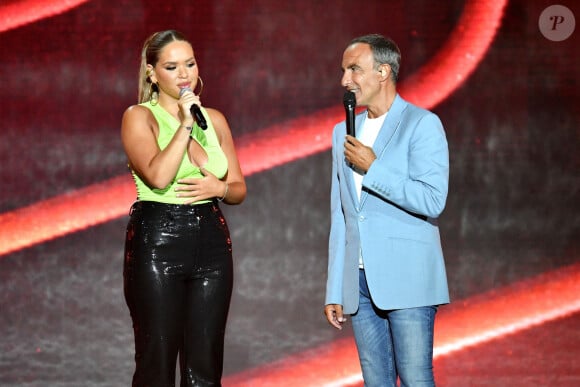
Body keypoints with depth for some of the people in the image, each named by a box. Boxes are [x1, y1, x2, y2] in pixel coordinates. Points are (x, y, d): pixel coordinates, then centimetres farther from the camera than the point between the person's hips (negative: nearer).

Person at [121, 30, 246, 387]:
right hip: (158, 241, -5)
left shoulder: (214, 119, 12)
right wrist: (185, 124, -15)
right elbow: (158, 177, -19)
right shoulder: (139, 117, -2)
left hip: (212, 242, 5)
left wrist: (219, 188, -7)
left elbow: (239, 189, 14)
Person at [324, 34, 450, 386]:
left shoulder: (422, 125, -4)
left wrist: (372, 168, -14)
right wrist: (335, 291, 14)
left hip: (407, 281, -6)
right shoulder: (344, 132, 16)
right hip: (360, 282, 6)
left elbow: (432, 201, -15)